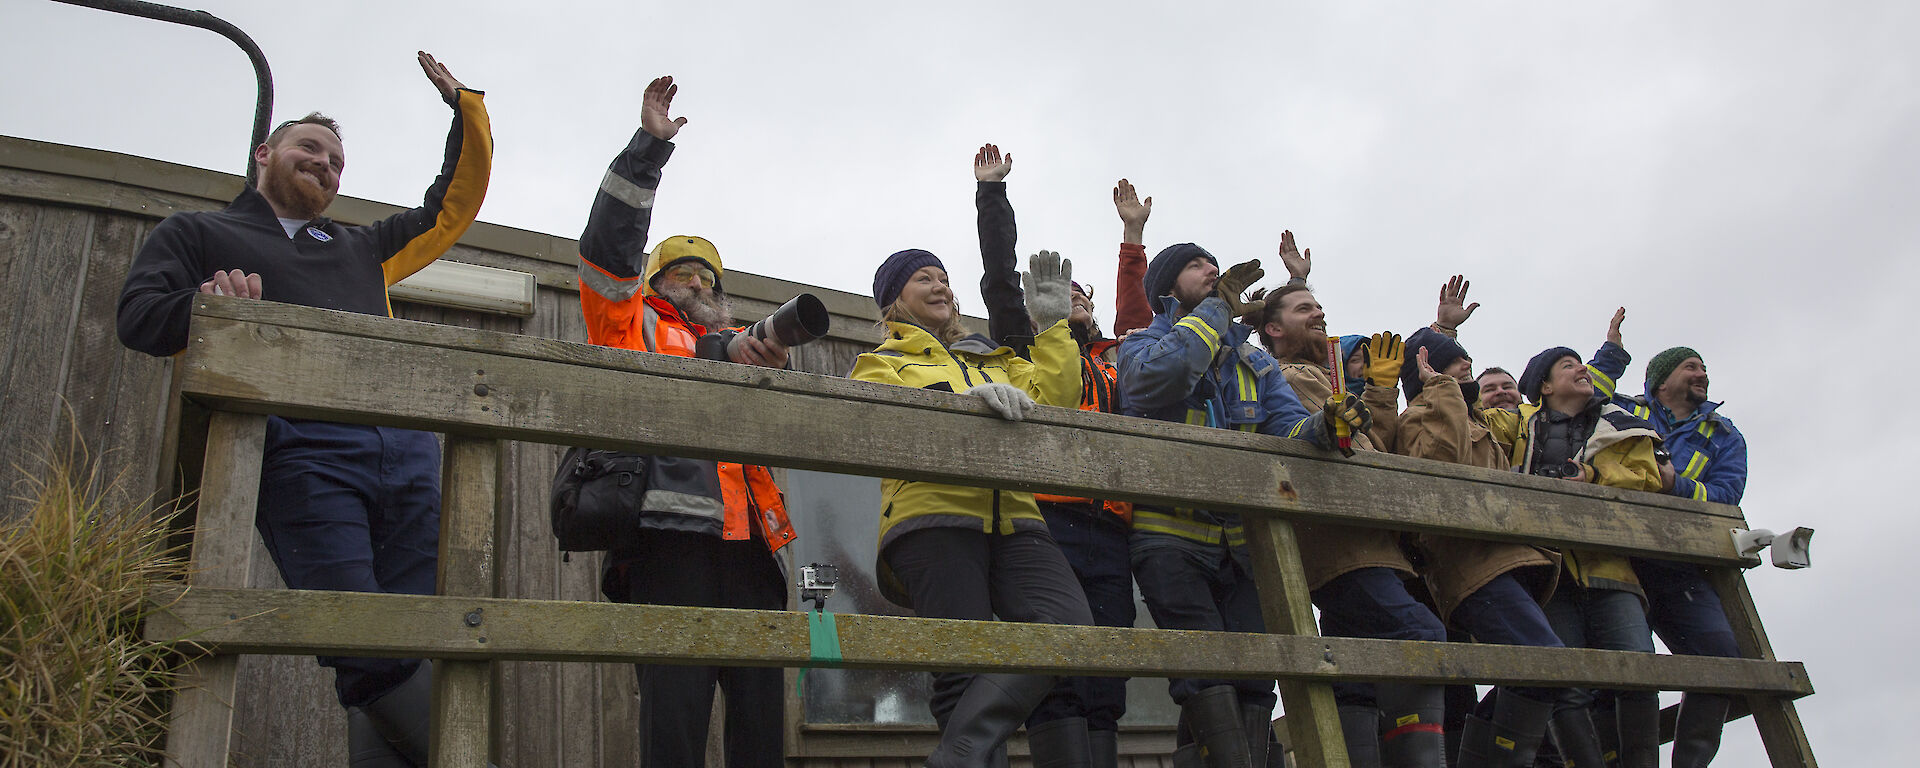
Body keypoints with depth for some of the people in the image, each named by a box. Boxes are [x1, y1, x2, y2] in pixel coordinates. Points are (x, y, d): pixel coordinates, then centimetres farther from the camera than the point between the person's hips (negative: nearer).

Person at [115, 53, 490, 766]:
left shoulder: (362, 247, 38)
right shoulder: (195, 234, 27)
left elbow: (455, 203, 42)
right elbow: (139, 317, 11)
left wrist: (465, 105, 38)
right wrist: (207, 305, -9)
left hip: (405, 446, 4)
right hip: (300, 448, -4)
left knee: (420, 646, -9)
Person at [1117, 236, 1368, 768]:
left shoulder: (1256, 362, 19)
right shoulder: (1142, 344, 5)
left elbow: (1287, 431, 5)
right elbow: (1161, 375, -21)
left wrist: (1325, 426, -19)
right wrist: (1218, 306, -9)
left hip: (1242, 540, 5)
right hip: (1170, 536, -4)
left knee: (1253, 675, -4)